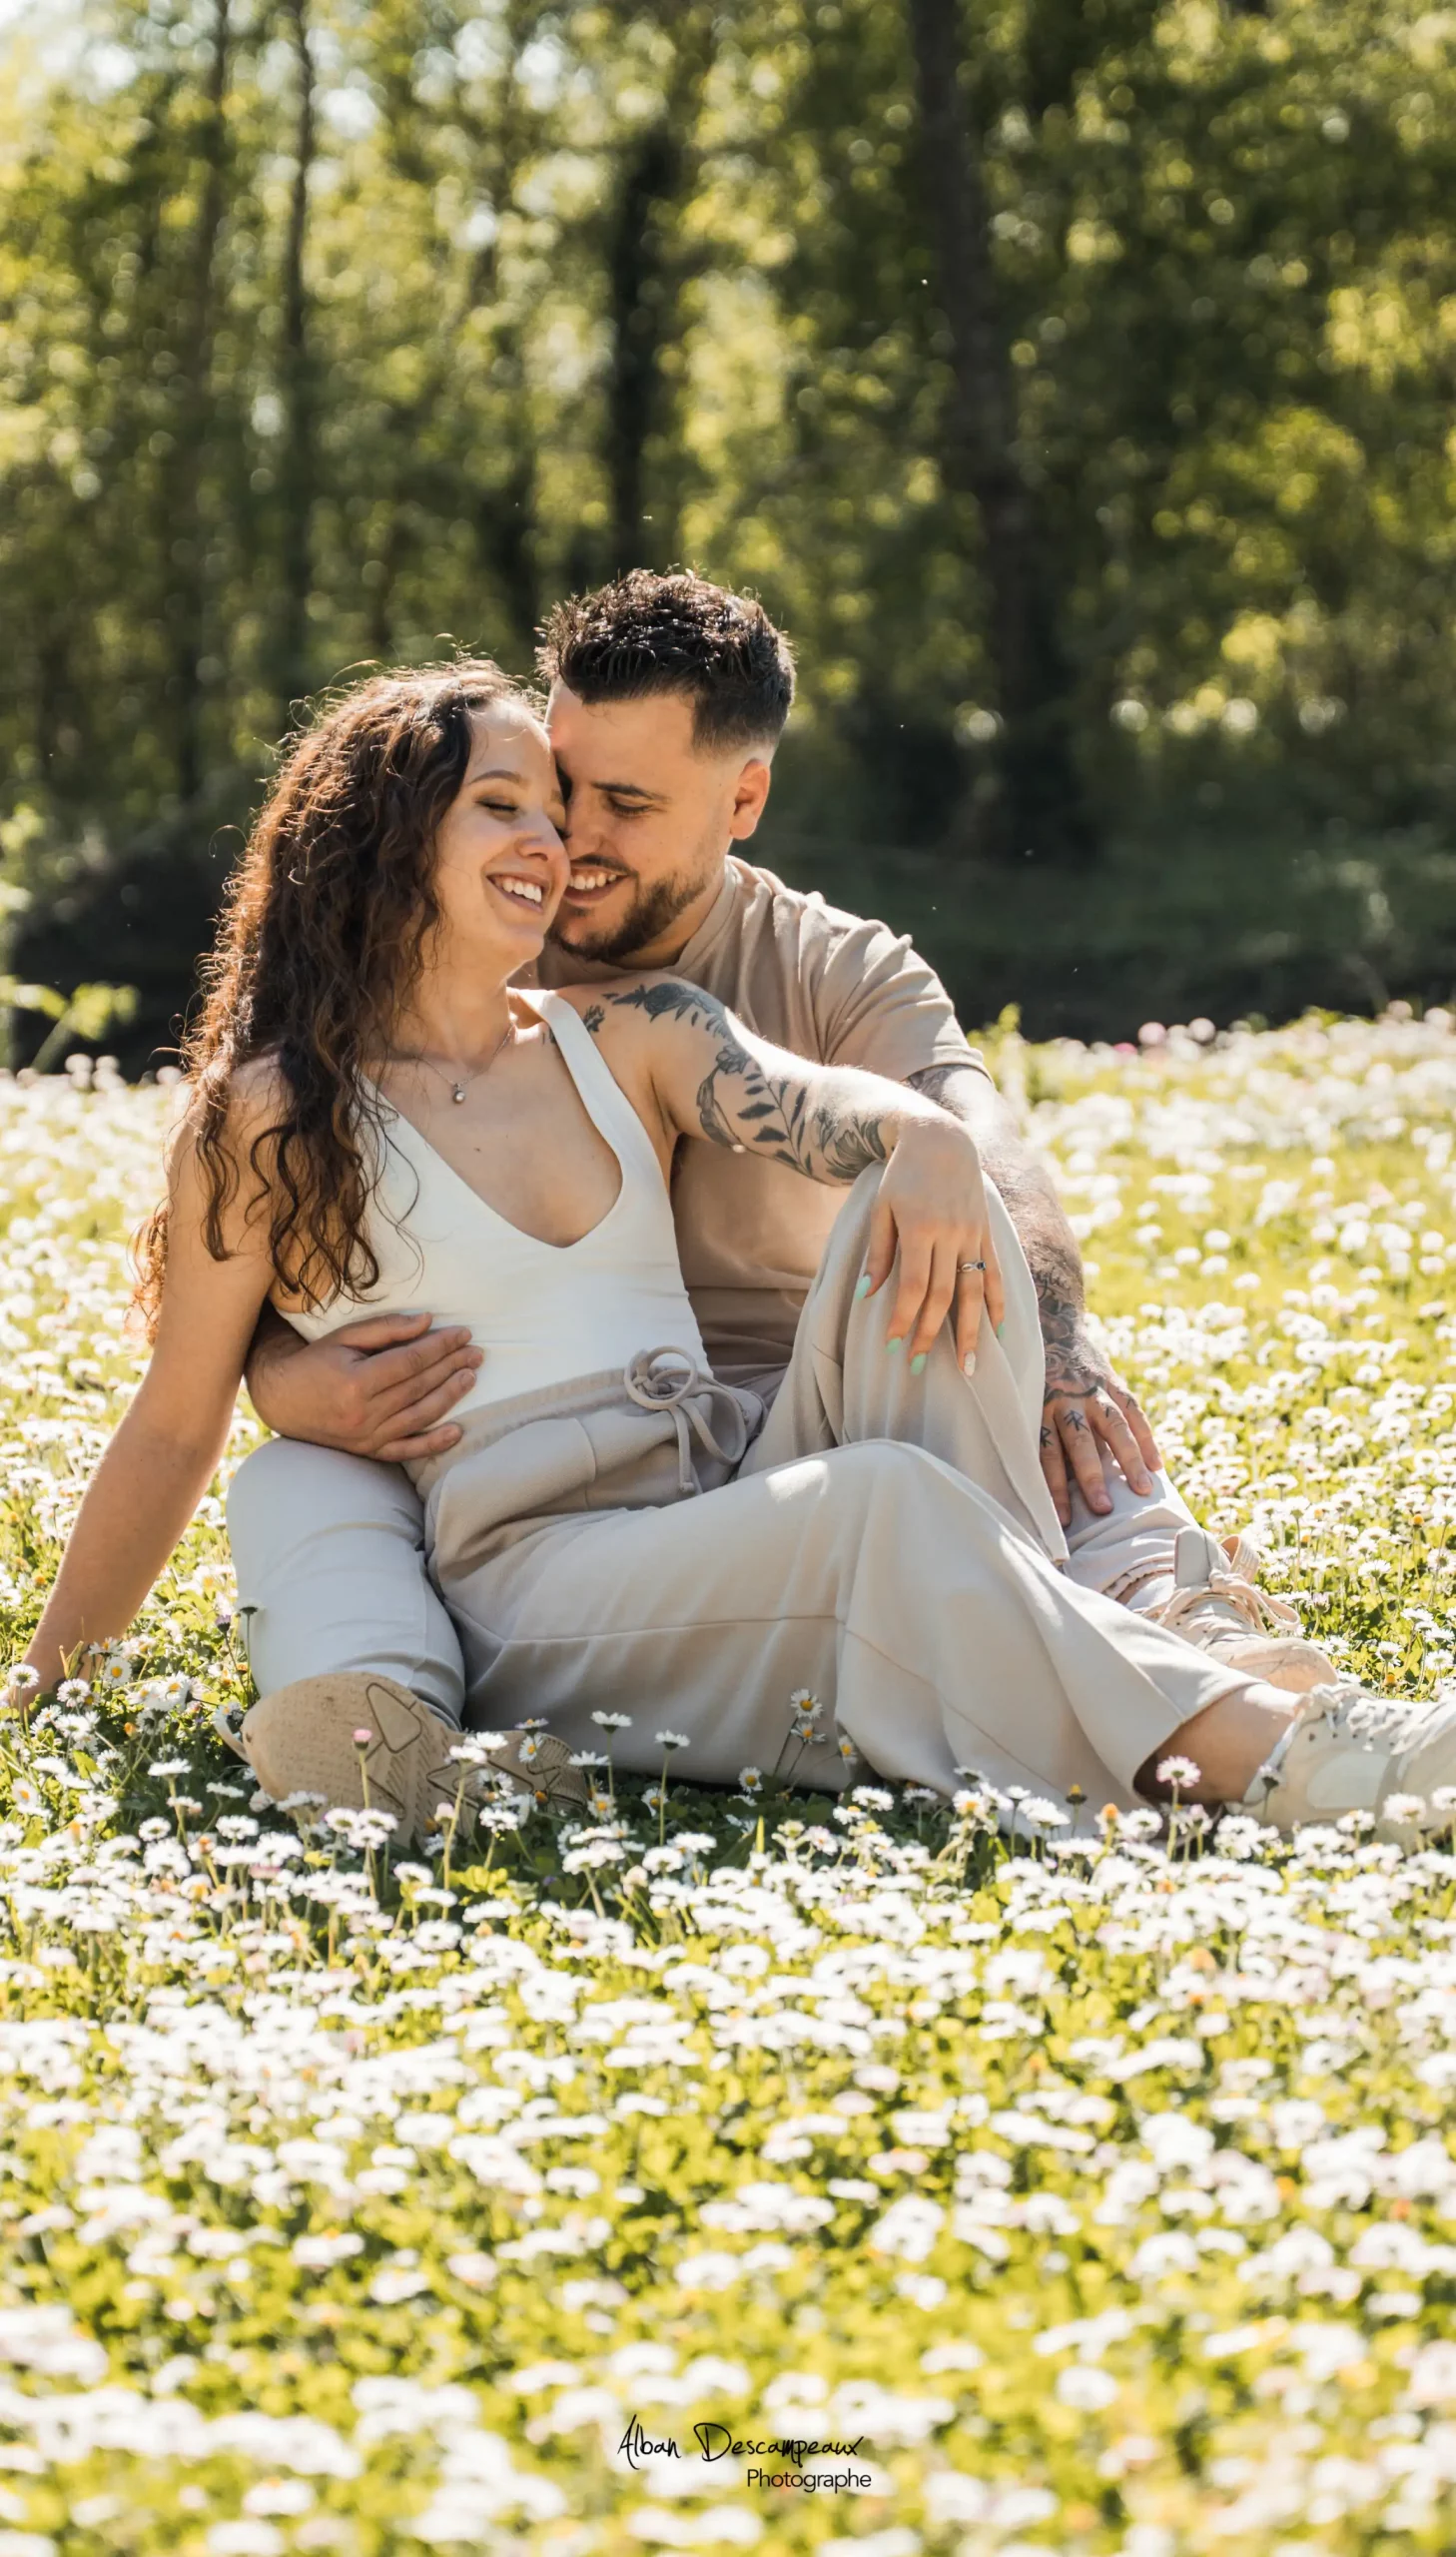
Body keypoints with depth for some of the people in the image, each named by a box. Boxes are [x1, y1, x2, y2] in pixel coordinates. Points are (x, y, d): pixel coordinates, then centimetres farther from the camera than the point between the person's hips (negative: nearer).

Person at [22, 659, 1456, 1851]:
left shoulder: (625, 1037, 18)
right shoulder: (273, 1115, 5)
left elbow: (807, 1102, -3)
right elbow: (174, 1428, 11)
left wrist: (925, 1136, -28)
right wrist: (48, 1691, 14)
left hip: (742, 1501, 5)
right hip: (533, 1576, -5)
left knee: (922, 1211, -21)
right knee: (883, 1501, -34)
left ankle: (1016, 1631, -30)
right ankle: (1253, 1754, -43)